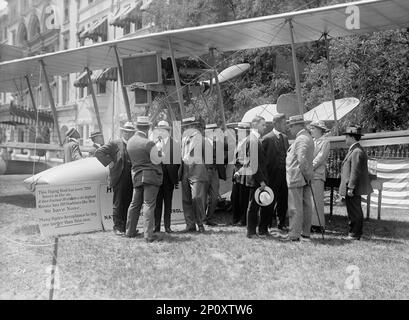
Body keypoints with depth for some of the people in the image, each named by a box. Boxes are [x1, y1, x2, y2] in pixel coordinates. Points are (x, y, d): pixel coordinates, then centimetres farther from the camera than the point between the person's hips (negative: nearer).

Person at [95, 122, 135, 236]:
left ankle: (126, 226, 17)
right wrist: (109, 162, -9)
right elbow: (99, 152, -4)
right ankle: (117, 227, 8)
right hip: (119, 178, -4)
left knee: (129, 204, 8)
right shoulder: (114, 144, 1)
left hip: (132, 180, 4)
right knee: (118, 204, 1)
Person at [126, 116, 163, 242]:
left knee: (135, 204, 16)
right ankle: (149, 235, -5)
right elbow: (157, 161, -9)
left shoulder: (130, 142, 6)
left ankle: (130, 231, 26)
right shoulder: (148, 143, -16)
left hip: (136, 175, 7)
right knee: (149, 205, -5)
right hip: (150, 175, -7)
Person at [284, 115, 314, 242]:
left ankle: (294, 235, 1)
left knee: (295, 207, -4)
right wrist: (308, 175, 14)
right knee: (306, 206, 12)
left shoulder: (301, 139, -17)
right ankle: (305, 233, 19)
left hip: (296, 178, -10)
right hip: (305, 179, 10)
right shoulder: (307, 137, 16)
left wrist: (307, 174, -16)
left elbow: (302, 160, -25)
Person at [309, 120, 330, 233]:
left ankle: (319, 225, 0)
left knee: (316, 200, -6)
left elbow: (320, 158, -10)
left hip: (317, 175, -7)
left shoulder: (325, 142, 0)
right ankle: (311, 224, 10)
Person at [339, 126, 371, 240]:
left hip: (353, 189, -10)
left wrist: (351, 187, -21)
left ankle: (355, 234, 4)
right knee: (353, 211, 14)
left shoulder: (357, 152, -16)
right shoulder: (353, 150, 16)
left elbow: (355, 172, -21)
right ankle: (353, 233, 22)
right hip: (350, 188, 10)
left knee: (354, 212, -3)